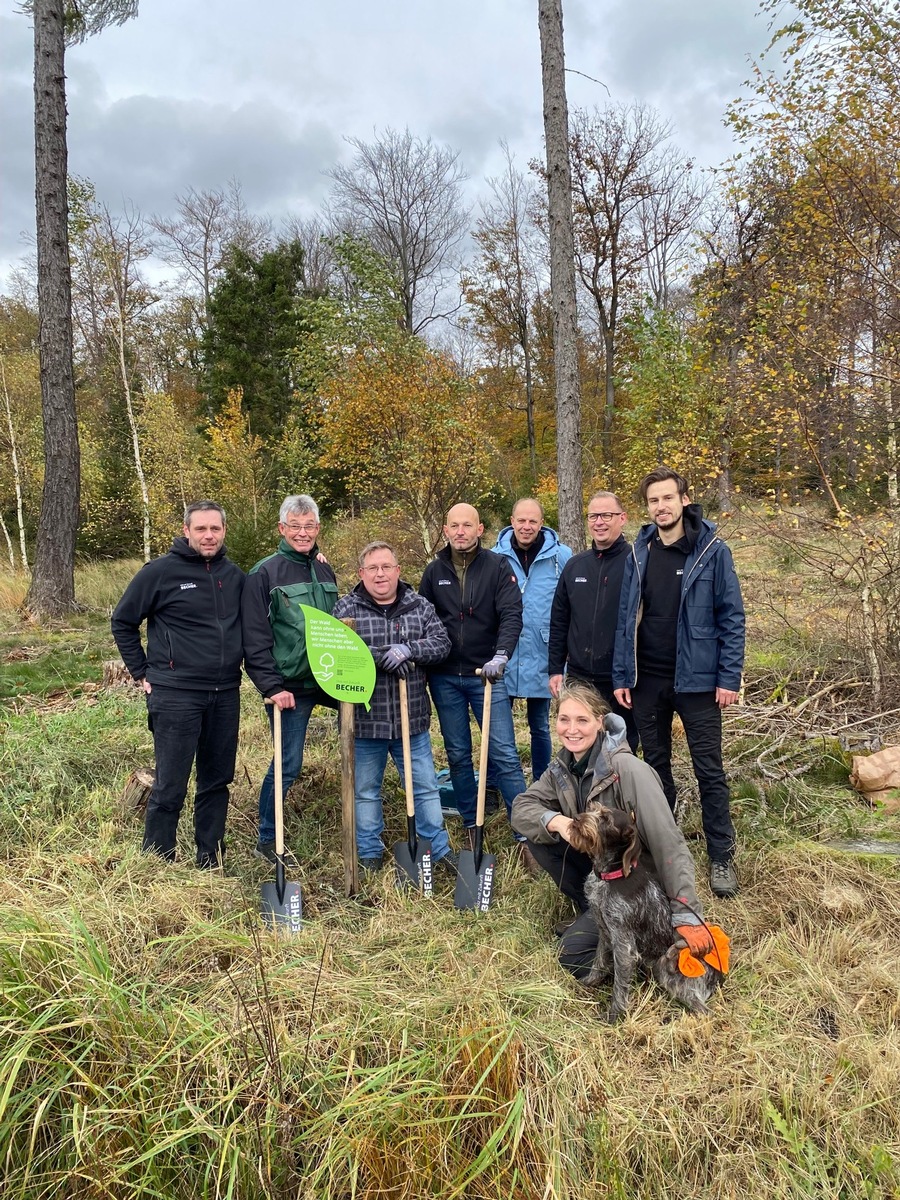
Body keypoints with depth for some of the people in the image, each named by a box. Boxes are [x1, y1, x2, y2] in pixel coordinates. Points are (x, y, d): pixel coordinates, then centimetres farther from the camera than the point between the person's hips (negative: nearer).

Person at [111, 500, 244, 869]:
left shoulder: (234, 575, 7)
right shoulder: (160, 572, -7)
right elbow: (122, 622, 2)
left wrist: (237, 667, 10)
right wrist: (142, 673, 0)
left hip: (226, 695, 5)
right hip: (175, 695, -5)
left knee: (217, 783, 12)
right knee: (170, 788, -1)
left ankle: (210, 862, 25)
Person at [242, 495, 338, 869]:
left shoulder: (324, 570, 12)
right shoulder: (264, 573, -7)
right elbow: (254, 639, -10)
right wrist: (272, 687, -15)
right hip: (290, 686, -5)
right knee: (287, 764, 1)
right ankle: (267, 840, 17)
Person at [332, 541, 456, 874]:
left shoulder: (419, 606, 5)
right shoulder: (346, 608, -3)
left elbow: (442, 643, -4)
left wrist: (408, 649, -20)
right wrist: (381, 657, -23)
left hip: (412, 718, 2)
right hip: (365, 719, -1)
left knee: (425, 786, 12)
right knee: (366, 790, 12)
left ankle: (440, 848, 26)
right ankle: (369, 854, 28)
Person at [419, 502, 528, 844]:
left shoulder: (497, 566, -4)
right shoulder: (434, 571, 6)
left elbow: (511, 615, -12)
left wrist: (501, 655, -25)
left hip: (486, 674, -3)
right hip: (445, 678, 3)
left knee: (504, 754, -5)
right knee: (458, 755, 11)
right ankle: (471, 826, 24)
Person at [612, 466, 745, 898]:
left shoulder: (712, 551, -6)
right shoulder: (638, 554, 4)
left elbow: (731, 617, -6)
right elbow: (626, 618, 5)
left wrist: (729, 678, -10)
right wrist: (621, 677, 2)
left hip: (696, 680, -3)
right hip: (647, 681, 4)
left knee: (709, 770, 4)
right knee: (656, 766, 14)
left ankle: (721, 858, 16)